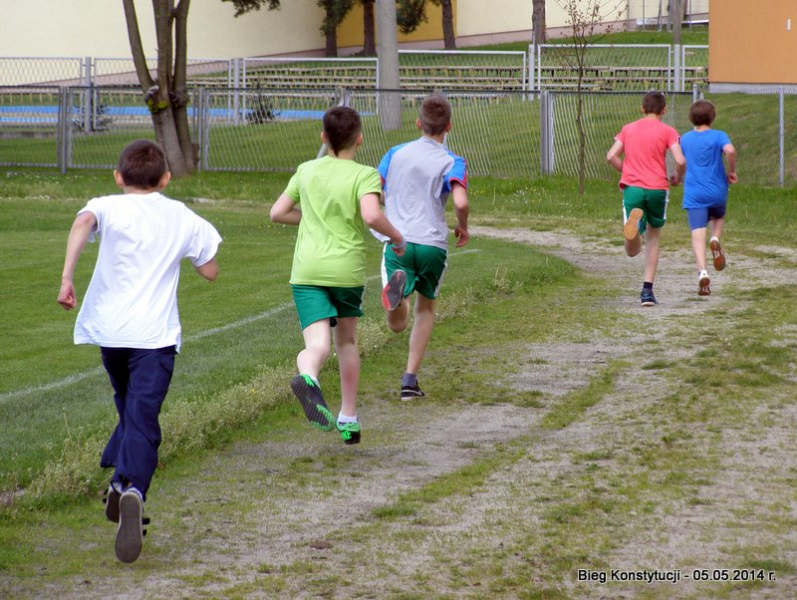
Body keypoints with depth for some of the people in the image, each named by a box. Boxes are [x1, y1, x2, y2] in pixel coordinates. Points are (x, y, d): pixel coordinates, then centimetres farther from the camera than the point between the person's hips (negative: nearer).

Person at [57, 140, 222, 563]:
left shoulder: (108, 207, 5)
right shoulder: (183, 218, 11)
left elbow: (83, 222, -19)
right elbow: (210, 271, 19)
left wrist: (67, 277, -25)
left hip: (109, 328, 1)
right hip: (156, 334, -1)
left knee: (130, 407, 25)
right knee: (143, 421, -10)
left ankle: (120, 482, 15)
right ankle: (132, 489, -35)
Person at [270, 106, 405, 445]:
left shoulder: (307, 171, 9)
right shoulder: (365, 175, -4)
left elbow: (277, 213, 13)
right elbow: (371, 216, -22)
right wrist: (396, 236, -4)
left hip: (307, 271, 1)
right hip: (347, 268, -1)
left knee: (317, 343, -12)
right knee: (347, 340, 21)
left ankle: (307, 378, -49)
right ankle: (348, 419, 27)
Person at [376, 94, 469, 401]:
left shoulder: (396, 153, 10)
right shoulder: (453, 162, -1)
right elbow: (461, 202, -17)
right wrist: (463, 228, 4)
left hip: (398, 241, 1)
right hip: (433, 243, -1)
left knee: (397, 325, -1)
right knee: (426, 308, 22)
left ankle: (397, 285, -37)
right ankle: (410, 379, 16)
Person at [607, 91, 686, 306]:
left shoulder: (628, 129, 14)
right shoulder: (667, 131, 4)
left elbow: (611, 156, 6)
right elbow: (680, 161, -9)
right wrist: (678, 177, 12)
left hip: (632, 187, 1)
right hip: (657, 188, -1)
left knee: (633, 251, -2)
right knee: (653, 237, 18)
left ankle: (634, 219, -37)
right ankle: (647, 290, 11)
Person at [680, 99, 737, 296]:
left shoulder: (685, 139, 8)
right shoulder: (718, 136, -2)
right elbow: (730, 150, -22)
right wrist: (732, 171, -7)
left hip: (693, 194, 1)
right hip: (717, 191, -1)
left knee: (698, 234, -7)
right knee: (718, 217, 29)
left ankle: (702, 272, -25)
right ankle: (716, 240, -2)